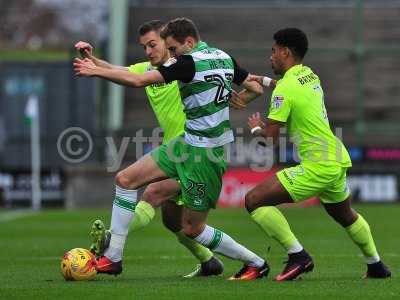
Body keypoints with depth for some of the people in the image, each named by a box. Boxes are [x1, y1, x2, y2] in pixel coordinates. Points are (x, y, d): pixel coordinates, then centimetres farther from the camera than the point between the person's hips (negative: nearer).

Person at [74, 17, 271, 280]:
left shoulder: (189, 63, -19)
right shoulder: (224, 57, 6)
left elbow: (138, 80, -21)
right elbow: (256, 89, 14)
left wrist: (96, 71, -11)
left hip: (203, 154, -10)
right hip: (187, 143, 10)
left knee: (192, 228, 1)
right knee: (126, 179, 5)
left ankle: (256, 263, 17)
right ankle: (113, 258, 7)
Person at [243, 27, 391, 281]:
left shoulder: (285, 88, -15)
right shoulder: (309, 75, 10)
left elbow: (271, 135, -15)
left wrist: (256, 128, 6)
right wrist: (263, 81, 36)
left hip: (317, 167, -9)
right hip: (337, 159, 9)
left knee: (254, 200, -11)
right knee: (345, 215, 32)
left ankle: (298, 255, -11)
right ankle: (376, 265, 45)